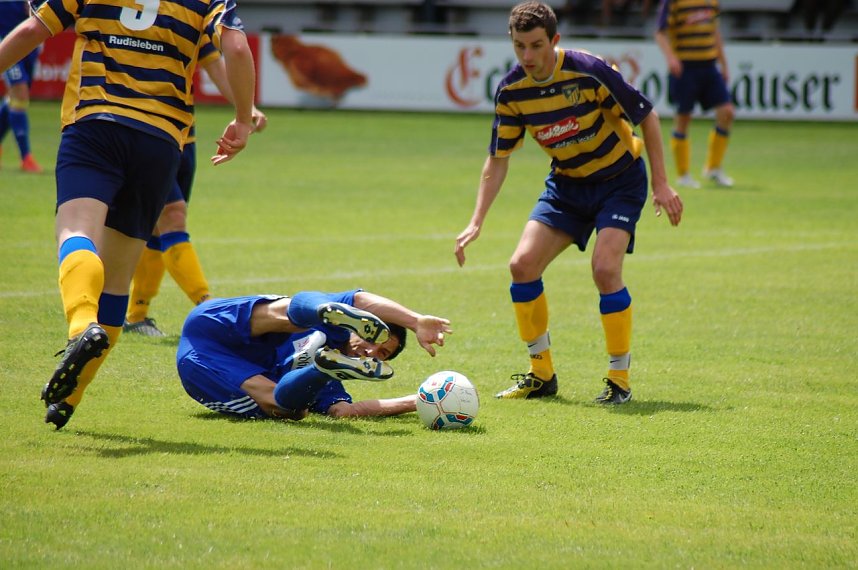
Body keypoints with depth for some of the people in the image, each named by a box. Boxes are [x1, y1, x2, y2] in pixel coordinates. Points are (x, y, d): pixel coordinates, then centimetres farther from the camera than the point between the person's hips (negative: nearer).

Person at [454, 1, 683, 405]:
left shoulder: (589, 71, -26)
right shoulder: (510, 91, -11)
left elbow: (646, 116, -14)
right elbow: (498, 159, 0)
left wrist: (660, 184, -14)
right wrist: (476, 223, -7)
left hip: (619, 179, -5)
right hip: (566, 184, 5)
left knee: (605, 268, -23)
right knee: (522, 264, -8)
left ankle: (619, 380, -8)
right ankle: (542, 374, 7)